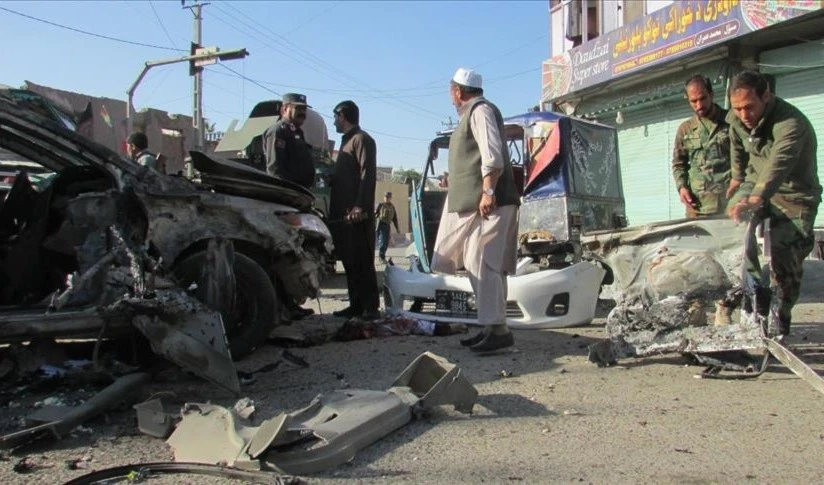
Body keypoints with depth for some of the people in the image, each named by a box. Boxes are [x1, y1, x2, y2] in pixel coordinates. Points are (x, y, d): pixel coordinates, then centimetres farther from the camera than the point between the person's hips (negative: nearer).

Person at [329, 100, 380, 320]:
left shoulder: (362, 139, -5)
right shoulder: (347, 141, 25)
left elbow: (367, 174, -16)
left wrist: (360, 206, -24)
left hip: (357, 214, -9)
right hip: (343, 213, 9)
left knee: (362, 262, -9)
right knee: (349, 261, 8)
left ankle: (370, 307, -7)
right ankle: (356, 305, 11)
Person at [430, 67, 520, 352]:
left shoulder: (480, 110, -4)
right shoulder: (471, 114, 25)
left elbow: (493, 155, -17)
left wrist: (488, 191, -24)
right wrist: (452, 182, 38)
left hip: (488, 203, -10)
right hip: (474, 204, 10)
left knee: (484, 265, -14)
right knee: (481, 266, 8)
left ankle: (497, 329, -14)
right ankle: (491, 326, 11)